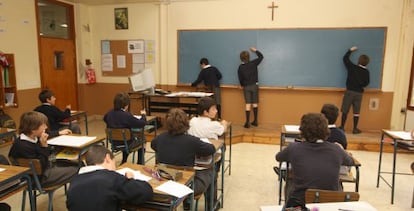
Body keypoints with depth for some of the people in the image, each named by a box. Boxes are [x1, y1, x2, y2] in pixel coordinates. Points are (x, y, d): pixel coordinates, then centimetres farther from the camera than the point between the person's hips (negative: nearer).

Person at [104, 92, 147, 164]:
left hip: (114, 142, 6)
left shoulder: (109, 113, -10)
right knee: (142, 138, 25)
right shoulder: (127, 115, -30)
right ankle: (140, 163, 32)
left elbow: (105, 119, 15)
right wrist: (143, 115, -5)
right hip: (127, 143, -6)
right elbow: (142, 123, -24)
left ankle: (124, 162, 46)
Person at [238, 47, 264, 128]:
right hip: (254, 85, 0)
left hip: (246, 87, 0)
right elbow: (261, 56, 8)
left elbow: (240, 79, -1)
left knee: (248, 104, 0)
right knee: (255, 103, 9)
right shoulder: (253, 63, -7)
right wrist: (255, 50, 20)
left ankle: (247, 122, -3)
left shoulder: (240, 67, -5)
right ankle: (255, 121, 15)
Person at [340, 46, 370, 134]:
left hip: (350, 91, -1)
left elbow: (345, 58, 7)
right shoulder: (366, 72, -2)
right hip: (359, 93, 1)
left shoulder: (352, 67, -5)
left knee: (345, 110, 3)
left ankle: (342, 127, 5)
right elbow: (366, 83, 4)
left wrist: (350, 50, 19)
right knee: (356, 112, 6)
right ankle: (355, 129, 11)